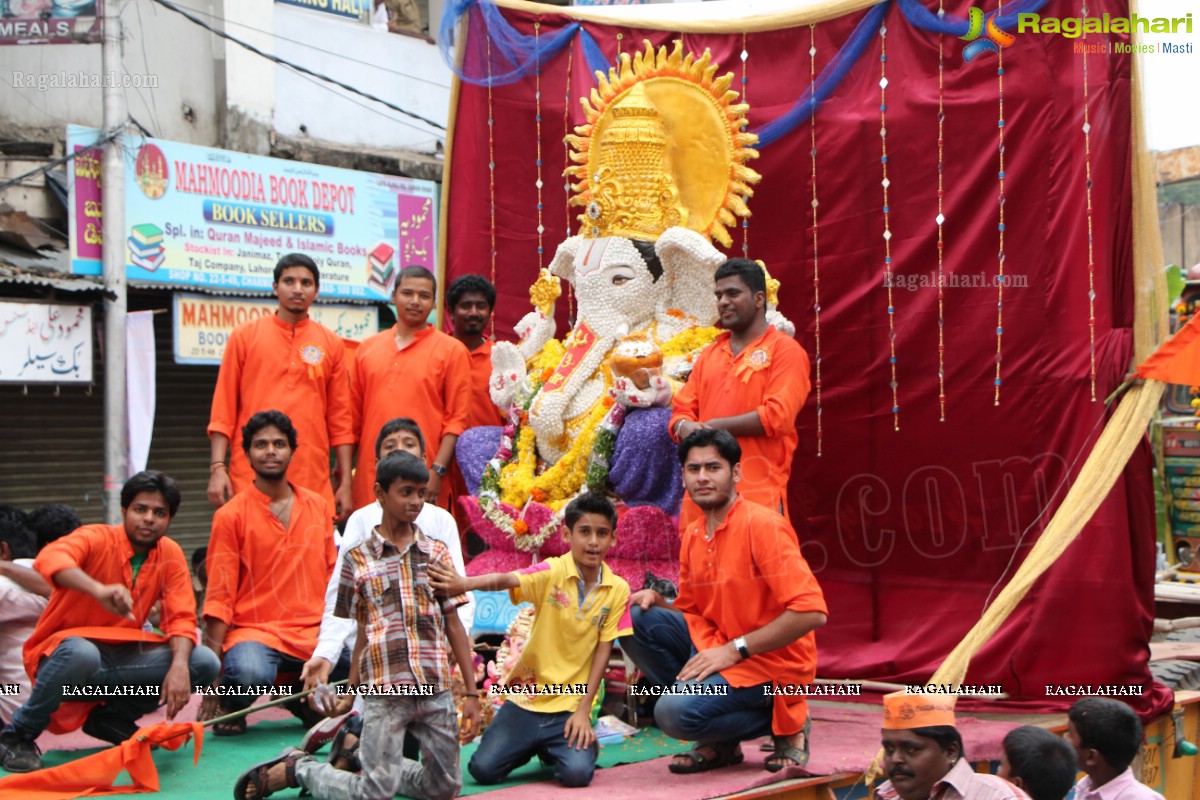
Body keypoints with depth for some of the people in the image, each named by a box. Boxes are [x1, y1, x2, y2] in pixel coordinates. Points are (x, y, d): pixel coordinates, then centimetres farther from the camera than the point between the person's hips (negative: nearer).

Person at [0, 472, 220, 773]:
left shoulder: (170, 555, 0)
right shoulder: (97, 539, -14)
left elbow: (181, 618, -6)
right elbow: (49, 558, -36)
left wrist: (179, 665, -27)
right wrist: (99, 590, -54)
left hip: (121, 657, 5)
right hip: (63, 653, -5)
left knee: (205, 663, -14)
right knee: (81, 653, -40)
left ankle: (113, 717, 6)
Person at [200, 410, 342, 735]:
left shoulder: (317, 506, 12)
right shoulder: (231, 516, 0)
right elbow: (219, 596, -3)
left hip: (314, 631, 4)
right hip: (254, 630, -4)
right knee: (250, 673, -39)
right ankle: (230, 706, 1)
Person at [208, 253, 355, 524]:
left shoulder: (332, 344, 10)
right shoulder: (245, 335, 7)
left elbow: (340, 419, 10)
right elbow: (223, 409, 5)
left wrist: (345, 482, 5)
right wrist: (217, 467, -5)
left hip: (313, 482, 1)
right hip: (251, 479, -1)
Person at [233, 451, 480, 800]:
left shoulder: (437, 554, 7)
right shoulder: (358, 558, 2)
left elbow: (453, 624, 7)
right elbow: (363, 630, 6)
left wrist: (472, 692, 4)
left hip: (436, 688, 3)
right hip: (384, 690, -3)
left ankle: (360, 755, 28)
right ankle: (296, 768, 20)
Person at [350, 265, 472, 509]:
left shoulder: (452, 350, 3)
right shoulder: (367, 348, 14)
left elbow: (457, 418, -2)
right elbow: (354, 415, 17)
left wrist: (438, 471, -11)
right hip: (370, 478, 3)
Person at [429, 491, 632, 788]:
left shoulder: (618, 590, -3)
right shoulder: (552, 572, -10)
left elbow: (603, 651, -2)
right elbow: (505, 580, -28)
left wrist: (583, 710, -7)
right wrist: (465, 583, -49)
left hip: (571, 705, 0)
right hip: (527, 697, 0)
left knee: (577, 773, -22)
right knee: (483, 769, -8)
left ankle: (584, 743, 14)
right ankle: (531, 746, 23)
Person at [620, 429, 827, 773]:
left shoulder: (763, 525, -16)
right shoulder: (692, 536, 8)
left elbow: (811, 612, -23)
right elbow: (691, 615, 17)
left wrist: (735, 649, -21)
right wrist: (656, 599, -5)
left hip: (771, 664, -8)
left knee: (675, 713, -26)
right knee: (636, 619, -7)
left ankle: (785, 725, 0)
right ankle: (717, 742, 1)